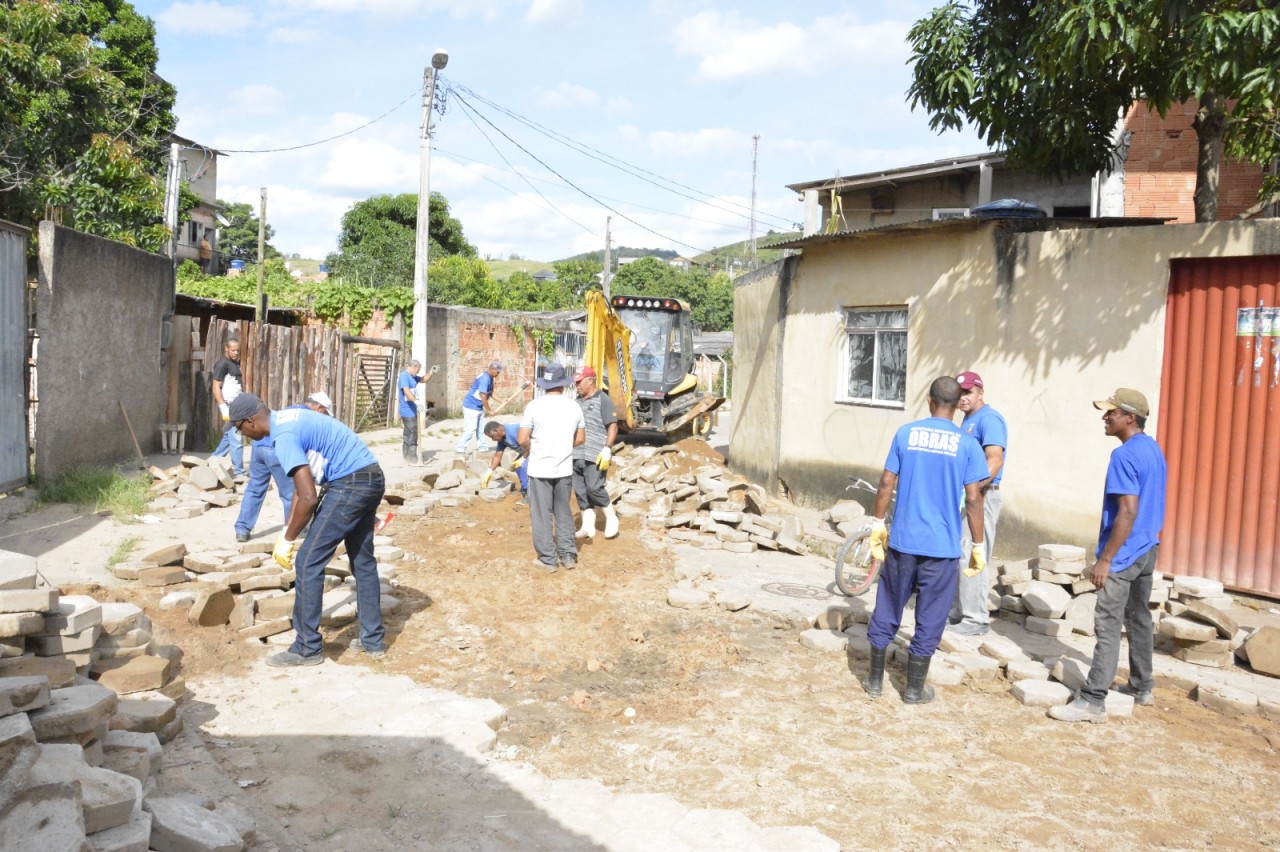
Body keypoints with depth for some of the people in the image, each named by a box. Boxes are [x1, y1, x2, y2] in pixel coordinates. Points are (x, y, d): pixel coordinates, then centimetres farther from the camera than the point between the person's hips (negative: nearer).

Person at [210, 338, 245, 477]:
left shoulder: (235, 363, 16)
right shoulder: (222, 364, -12)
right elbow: (216, 387, -17)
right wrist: (224, 407, -24)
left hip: (236, 405, 9)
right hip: (228, 406, -9)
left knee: (228, 437, 17)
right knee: (236, 439, -9)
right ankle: (238, 472, -6)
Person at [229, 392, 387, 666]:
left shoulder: (284, 438, -16)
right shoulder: (289, 418, 14)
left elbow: (309, 498, -21)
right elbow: (303, 482, 20)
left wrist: (288, 540, -6)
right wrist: (286, 530, 20)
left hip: (350, 485, -10)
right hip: (371, 478, 10)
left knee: (308, 563, -2)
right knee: (363, 561, 18)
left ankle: (307, 648, 6)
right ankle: (373, 640, 27)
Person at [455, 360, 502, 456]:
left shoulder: (490, 378, 8)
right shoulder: (484, 378, -23)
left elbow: (491, 393, 15)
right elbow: (482, 396, -25)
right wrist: (489, 410, -18)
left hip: (478, 407, 10)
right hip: (471, 406, -10)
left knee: (480, 428, 12)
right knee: (471, 429, -9)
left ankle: (481, 447, 19)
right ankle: (460, 448, -3)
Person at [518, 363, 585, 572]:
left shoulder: (534, 406, -11)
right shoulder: (573, 406, 0)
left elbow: (522, 439, -13)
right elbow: (580, 438, 8)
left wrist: (530, 449, 7)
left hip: (539, 469, -3)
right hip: (564, 468, 3)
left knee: (541, 515, 7)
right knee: (564, 512, 17)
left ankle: (548, 559, 12)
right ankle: (568, 555, 20)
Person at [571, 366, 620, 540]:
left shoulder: (603, 400, -6)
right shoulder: (578, 401, 16)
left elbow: (613, 426, -10)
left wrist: (607, 449, -19)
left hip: (595, 455, -7)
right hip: (576, 455, 7)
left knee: (594, 488, -9)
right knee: (581, 491, 6)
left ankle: (611, 517, 11)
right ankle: (588, 526, 12)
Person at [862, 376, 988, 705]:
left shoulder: (906, 433, 0)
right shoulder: (967, 444, -4)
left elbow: (886, 483, -1)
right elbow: (973, 499, -6)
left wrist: (877, 524, 10)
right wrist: (978, 546, 1)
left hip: (902, 541, 2)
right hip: (942, 546, -1)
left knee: (887, 610, 13)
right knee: (929, 619, 9)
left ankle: (875, 679, 22)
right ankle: (914, 689, 17)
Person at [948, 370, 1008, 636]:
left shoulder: (989, 419, -14)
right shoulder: (967, 420, 17)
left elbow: (995, 459, -27)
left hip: (980, 497, -10)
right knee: (958, 555, 15)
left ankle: (977, 619, -1)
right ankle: (958, 611, 26)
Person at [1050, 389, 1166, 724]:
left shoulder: (1124, 455, -20)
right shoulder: (1154, 449, 11)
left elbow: (1128, 512, -24)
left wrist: (1105, 560, -22)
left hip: (1124, 554, -10)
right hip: (1147, 549, 10)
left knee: (1108, 626, -10)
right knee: (1138, 618, 20)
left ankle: (1093, 701, -10)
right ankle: (1141, 687, 31)